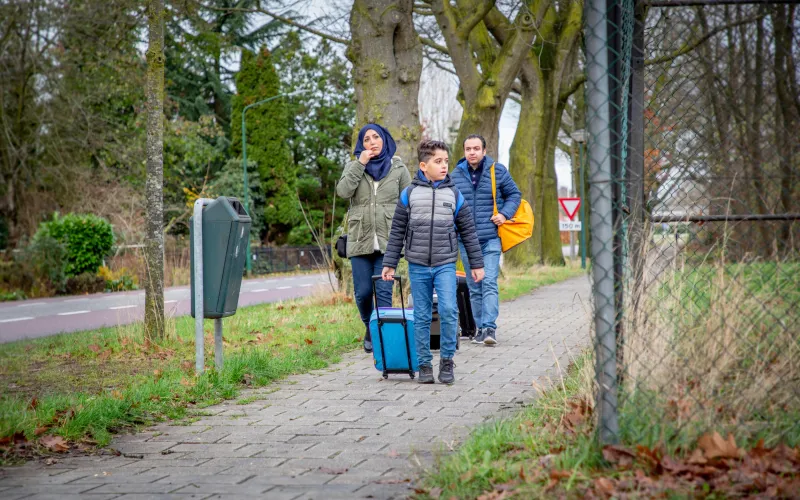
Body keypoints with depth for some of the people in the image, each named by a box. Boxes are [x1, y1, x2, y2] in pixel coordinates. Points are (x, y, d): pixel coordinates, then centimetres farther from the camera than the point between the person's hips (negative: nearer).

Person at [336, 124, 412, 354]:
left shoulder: (398, 168, 7)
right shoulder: (354, 166, 9)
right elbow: (342, 191, -9)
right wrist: (360, 164, -11)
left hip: (388, 241, -1)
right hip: (360, 240, 1)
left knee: (384, 292, -9)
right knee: (362, 292, 4)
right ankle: (370, 328, 30)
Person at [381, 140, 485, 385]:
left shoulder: (454, 195, 4)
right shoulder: (409, 194, 1)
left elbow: (468, 231, 8)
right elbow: (397, 232, 6)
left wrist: (477, 264, 7)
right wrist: (389, 264, 3)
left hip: (445, 265, 0)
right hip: (418, 266, 0)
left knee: (448, 310, -15)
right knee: (421, 317, 5)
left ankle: (447, 361, 0)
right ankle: (424, 364, 15)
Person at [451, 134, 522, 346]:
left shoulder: (498, 171, 1)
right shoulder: (456, 174, 7)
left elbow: (514, 194, 12)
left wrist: (505, 213, -3)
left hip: (491, 238, -3)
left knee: (489, 283, -14)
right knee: (474, 287, 7)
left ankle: (490, 327, -17)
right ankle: (480, 328, 15)